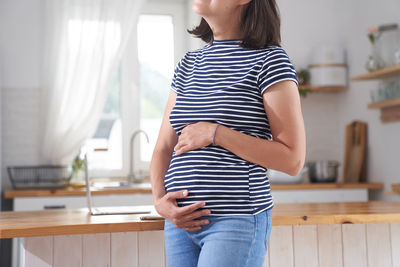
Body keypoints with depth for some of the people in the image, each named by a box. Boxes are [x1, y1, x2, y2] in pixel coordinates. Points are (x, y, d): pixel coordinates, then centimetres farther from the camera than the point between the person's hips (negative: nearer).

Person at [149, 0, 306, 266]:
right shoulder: (188, 64, 13)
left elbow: (293, 160, -10)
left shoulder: (269, 60, -4)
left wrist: (215, 133, -13)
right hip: (183, 221, 6)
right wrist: (160, 201, -4)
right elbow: (163, 148, 15)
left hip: (237, 222, -5)